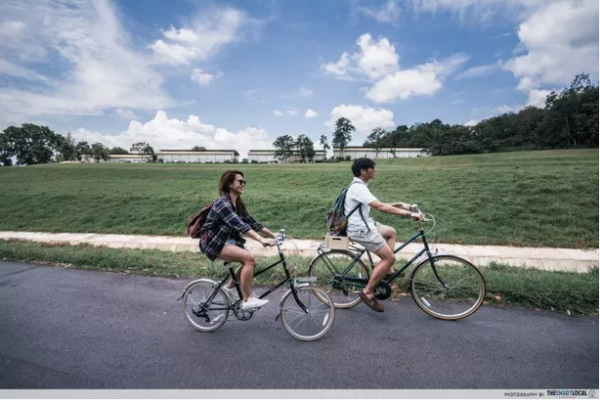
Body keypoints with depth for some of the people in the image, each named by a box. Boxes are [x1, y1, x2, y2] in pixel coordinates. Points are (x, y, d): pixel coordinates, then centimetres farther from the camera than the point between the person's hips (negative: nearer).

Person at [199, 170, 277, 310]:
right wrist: (262, 240, -42)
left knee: (251, 261, -5)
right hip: (213, 242, -9)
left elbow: (252, 222, 6)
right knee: (249, 258, -23)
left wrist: (273, 235, 1)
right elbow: (239, 225, -34)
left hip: (227, 240, 9)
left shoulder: (238, 204, 6)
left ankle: (229, 286, 17)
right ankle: (247, 300, -11)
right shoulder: (222, 203, -22)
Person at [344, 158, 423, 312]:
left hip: (364, 224, 11)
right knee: (390, 258, -9)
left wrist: (400, 204, 9)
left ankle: (387, 270, 24)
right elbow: (381, 207, -29)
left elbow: (379, 205, 16)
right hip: (359, 229, -11)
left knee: (391, 232, 25)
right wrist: (409, 214, -26)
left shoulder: (359, 186, 12)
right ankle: (368, 292, 0)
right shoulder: (358, 188, -21)